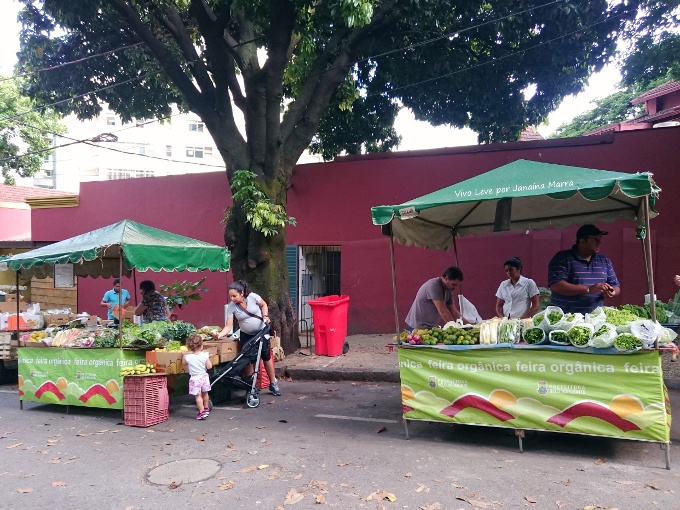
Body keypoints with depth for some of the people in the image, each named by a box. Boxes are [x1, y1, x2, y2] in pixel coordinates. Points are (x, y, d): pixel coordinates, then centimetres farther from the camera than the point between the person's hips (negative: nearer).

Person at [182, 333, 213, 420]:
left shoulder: (188, 357, -15)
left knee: (198, 396, 5)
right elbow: (209, 367, -11)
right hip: (204, 376, 3)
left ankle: (202, 412, 4)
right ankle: (206, 408, 38)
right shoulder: (205, 355, -14)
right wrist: (208, 359, 4)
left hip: (195, 378, -3)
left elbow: (184, 364, 6)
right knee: (205, 393, 22)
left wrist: (183, 356, 18)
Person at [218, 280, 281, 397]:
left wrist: (265, 316, -16)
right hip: (246, 335, 1)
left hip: (261, 332, -1)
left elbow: (264, 305, -1)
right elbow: (228, 326, -21)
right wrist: (220, 334, -37)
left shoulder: (253, 297, -21)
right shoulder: (231, 306, -18)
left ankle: (273, 384, 18)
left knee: (266, 356, 3)